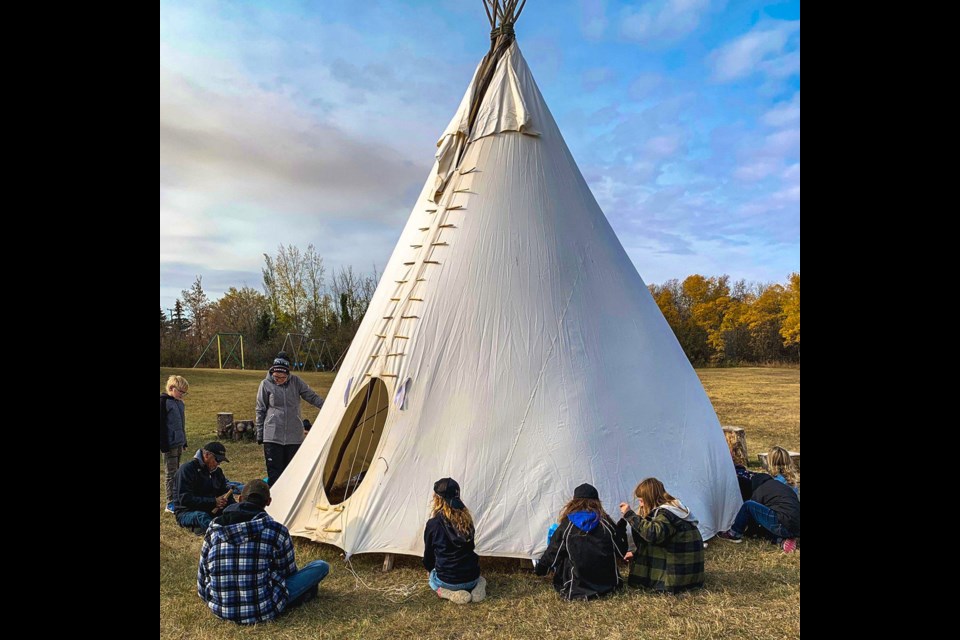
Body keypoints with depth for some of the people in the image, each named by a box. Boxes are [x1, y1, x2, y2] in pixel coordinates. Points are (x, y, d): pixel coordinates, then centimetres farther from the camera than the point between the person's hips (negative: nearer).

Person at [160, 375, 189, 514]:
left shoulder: (179, 402, 12)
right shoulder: (163, 401, -12)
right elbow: (162, 424, -15)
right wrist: (164, 445, -17)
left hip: (178, 443, 8)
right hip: (169, 444, -8)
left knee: (176, 472, 13)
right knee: (172, 473, -3)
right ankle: (170, 503, 4)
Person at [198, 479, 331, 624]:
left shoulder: (213, 530, -2)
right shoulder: (275, 530, -11)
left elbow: (202, 576, 8)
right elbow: (288, 572, 4)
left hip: (219, 610, 5)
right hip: (263, 611, -5)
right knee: (321, 566, 5)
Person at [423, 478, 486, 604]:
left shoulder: (433, 524, -13)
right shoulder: (466, 518, 0)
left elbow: (429, 554, 2)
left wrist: (431, 569, 25)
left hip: (448, 580, -3)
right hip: (472, 577, 3)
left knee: (433, 578, 30)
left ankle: (452, 594, 0)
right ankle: (477, 585, 5)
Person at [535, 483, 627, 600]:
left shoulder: (566, 526, -10)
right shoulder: (606, 522, -6)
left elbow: (552, 553, -1)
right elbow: (621, 552, 3)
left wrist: (540, 569, 17)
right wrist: (622, 528, 16)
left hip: (577, 587, 0)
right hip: (607, 583, 0)